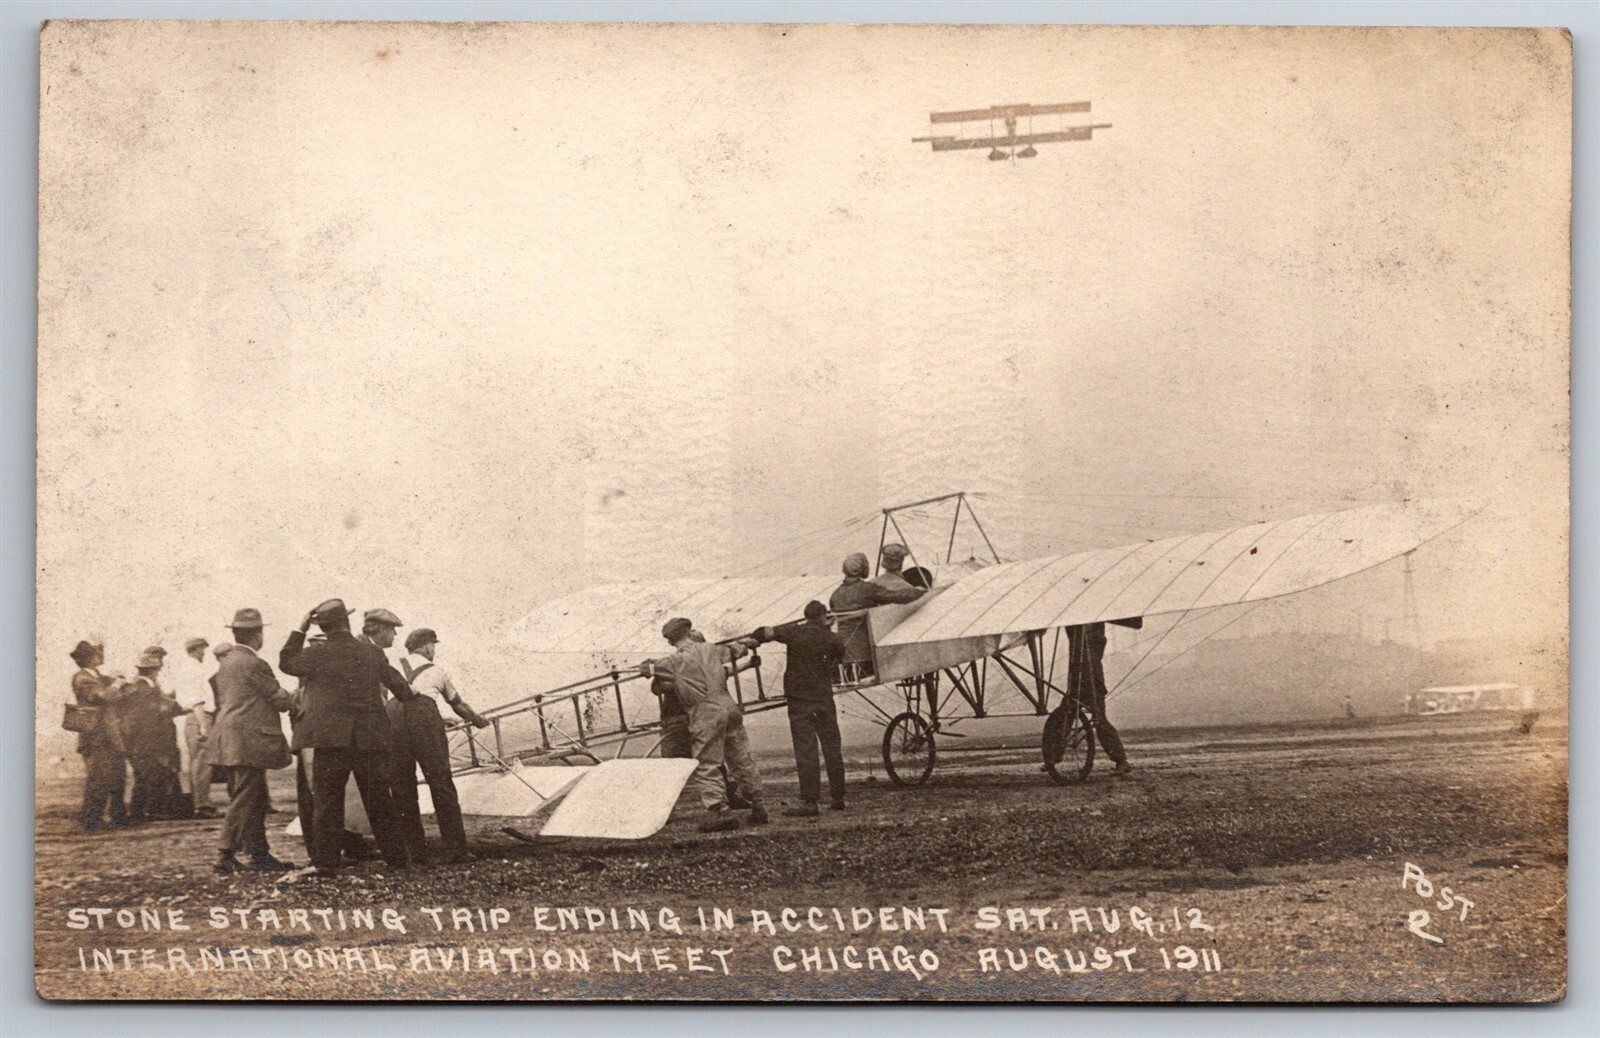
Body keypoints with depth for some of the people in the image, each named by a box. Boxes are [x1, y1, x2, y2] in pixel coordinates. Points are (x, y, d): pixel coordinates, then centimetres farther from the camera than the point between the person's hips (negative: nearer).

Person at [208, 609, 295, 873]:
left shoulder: (225, 663, 14)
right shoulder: (254, 664, -14)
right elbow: (280, 700, -11)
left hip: (229, 740, 10)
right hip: (248, 741, -10)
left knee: (257, 801, 13)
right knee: (245, 799, -6)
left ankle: (259, 854, 15)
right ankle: (225, 857, -5)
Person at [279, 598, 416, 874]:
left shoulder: (318, 654, -6)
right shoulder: (373, 654, 3)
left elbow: (286, 662, 12)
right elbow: (396, 683, 20)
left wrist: (300, 631, 17)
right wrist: (408, 695, 42)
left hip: (331, 737, -3)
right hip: (370, 738, 3)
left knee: (327, 800, 2)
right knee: (379, 800, 11)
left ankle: (326, 861, 1)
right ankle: (396, 856, 16)